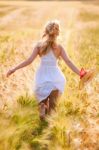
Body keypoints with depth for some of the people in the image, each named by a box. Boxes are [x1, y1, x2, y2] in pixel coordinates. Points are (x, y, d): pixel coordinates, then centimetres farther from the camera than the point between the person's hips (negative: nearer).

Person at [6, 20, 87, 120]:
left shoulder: (39, 45, -3)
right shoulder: (59, 47, -6)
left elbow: (29, 60, -8)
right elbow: (68, 62, -11)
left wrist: (14, 69, -4)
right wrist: (80, 74, -10)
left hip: (42, 76, 2)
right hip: (55, 76, -1)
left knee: (43, 96, 20)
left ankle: (43, 105, -12)